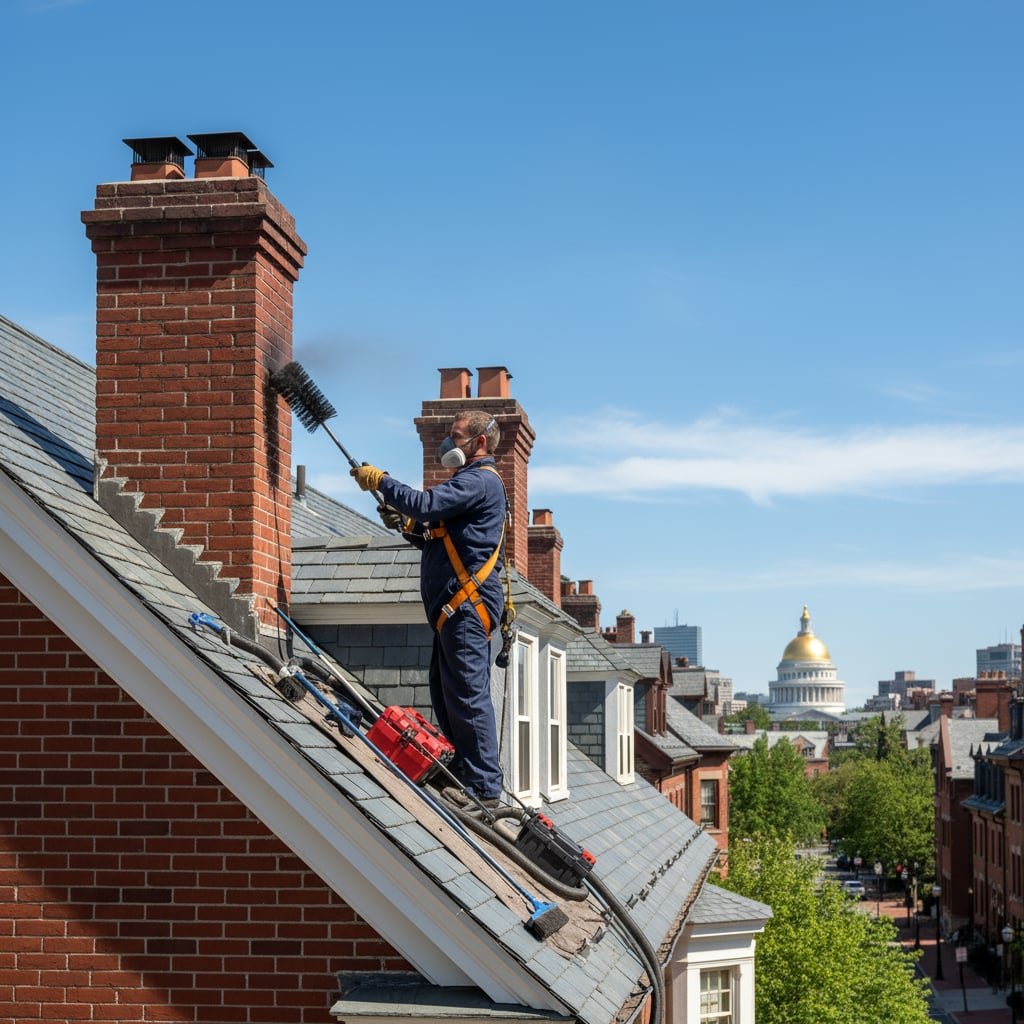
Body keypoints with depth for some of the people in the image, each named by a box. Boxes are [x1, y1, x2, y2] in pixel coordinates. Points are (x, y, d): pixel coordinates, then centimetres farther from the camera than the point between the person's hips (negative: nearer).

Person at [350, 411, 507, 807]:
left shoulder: (480, 481, -8)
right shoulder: (472, 482, 26)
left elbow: (427, 505, -22)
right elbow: (440, 540, 27)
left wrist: (380, 481, -11)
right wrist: (407, 525, 11)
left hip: (467, 605, -11)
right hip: (456, 608, 11)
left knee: (468, 693, -12)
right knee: (446, 694, 13)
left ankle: (484, 787, -12)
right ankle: (463, 774, 18)